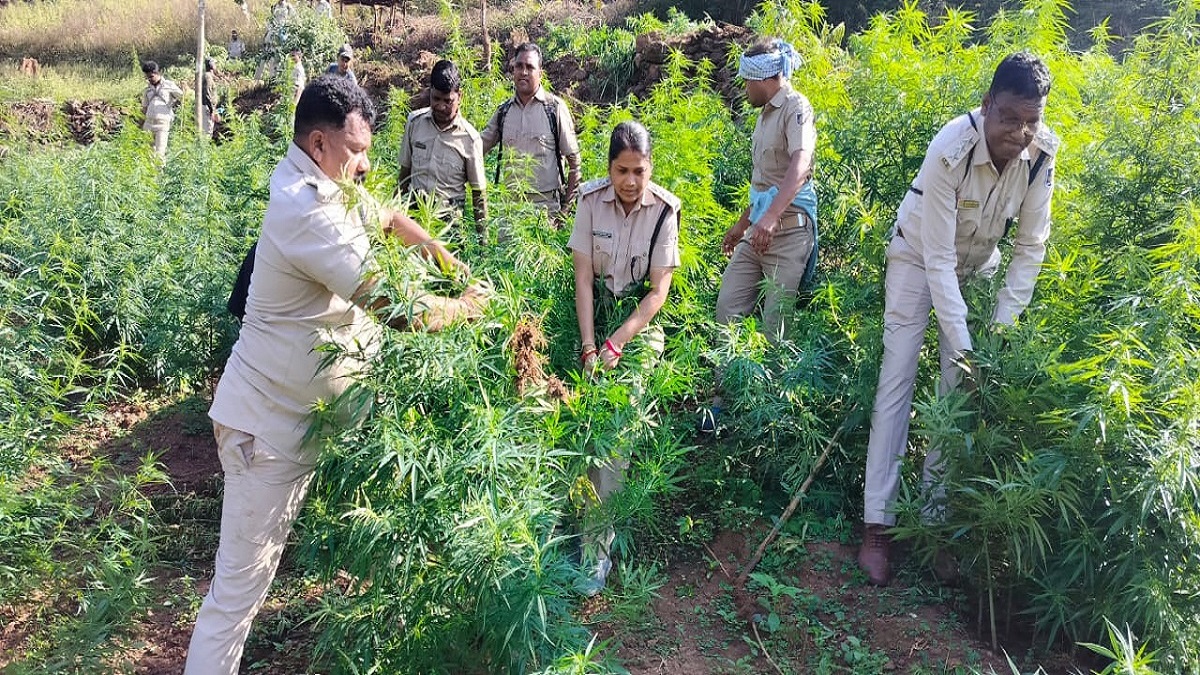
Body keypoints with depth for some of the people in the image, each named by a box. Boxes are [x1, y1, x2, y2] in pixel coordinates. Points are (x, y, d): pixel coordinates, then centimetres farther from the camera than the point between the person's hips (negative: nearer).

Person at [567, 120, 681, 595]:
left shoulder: (664, 209, -11)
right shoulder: (591, 200, -8)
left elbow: (659, 289, -9)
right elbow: (582, 278, -8)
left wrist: (616, 343, -16)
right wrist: (589, 347, -16)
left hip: (639, 322, -2)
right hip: (595, 313, 2)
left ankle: (597, 545, -8)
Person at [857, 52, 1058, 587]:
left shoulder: (1042, 153, -22)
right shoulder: (950, 150, -33)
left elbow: (1030, 247, -12)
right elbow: (938, 259, -31)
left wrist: (1000, 328, -17)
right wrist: (962, 346, -33)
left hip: (979, 264, 4)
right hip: (919, 257, -4)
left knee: (960, 390, 1)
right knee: (897, 382, -7)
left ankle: (935, 519, 11)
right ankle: (877, 525, -3)